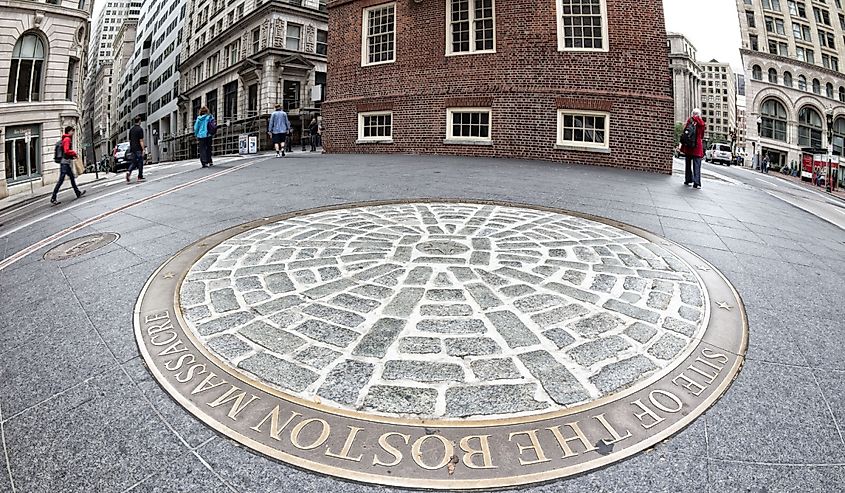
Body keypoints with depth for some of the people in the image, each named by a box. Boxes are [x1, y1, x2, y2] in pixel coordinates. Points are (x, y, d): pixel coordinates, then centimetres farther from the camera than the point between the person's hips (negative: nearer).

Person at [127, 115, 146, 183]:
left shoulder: (131, 129, 12)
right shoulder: (140, 129, -10)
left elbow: (130, 140, 17)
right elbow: (141, 141, -16)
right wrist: (143, 149, -15)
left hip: (132, 149, 7)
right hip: (138, 149, -7)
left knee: (133, 162, 11)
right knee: (140, 163, 2)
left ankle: (128, 171, -15)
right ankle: (140, 177, 6)